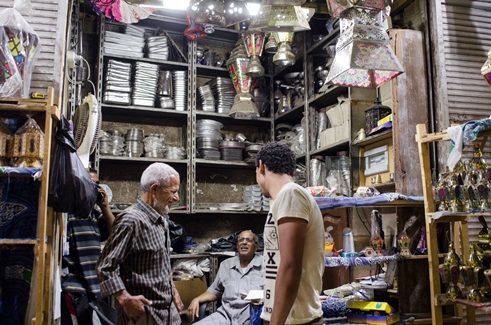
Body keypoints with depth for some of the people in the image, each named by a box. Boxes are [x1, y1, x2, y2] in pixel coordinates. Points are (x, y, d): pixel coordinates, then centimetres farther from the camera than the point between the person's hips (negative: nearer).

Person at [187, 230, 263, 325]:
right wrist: (196, 300, 9)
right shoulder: (225, 265, 20)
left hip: (251, 316, -4)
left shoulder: (264, 264, 6)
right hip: (225, 314, 4)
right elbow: (214, 291, 26)